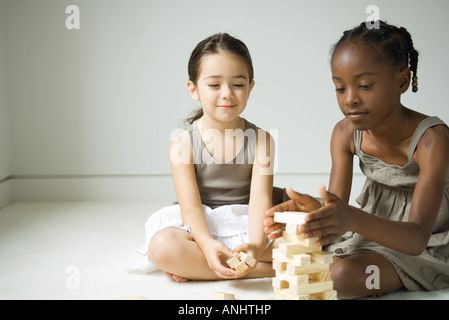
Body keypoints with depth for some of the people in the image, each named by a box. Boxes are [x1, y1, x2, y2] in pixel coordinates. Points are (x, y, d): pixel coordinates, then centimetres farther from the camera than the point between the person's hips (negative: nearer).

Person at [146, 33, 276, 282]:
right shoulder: (183, 144, -4)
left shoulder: (260, 140, -1)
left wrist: (257, 245, -33)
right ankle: (261, 269, -23)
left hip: (248, 229, 2)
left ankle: (195, 267, -19)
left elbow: (260, 199, -13)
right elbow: (191, 206, -13)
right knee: (162, 246, -32)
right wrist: (207, 244, -34)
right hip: (202, 231, -1)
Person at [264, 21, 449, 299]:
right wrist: (317, 212, -41)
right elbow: (337, 208, -14)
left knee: (344, 274, -30)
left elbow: (417, 238, -37)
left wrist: (353, 219, -58)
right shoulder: (345, 134, -10)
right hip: (374, 231, 7)